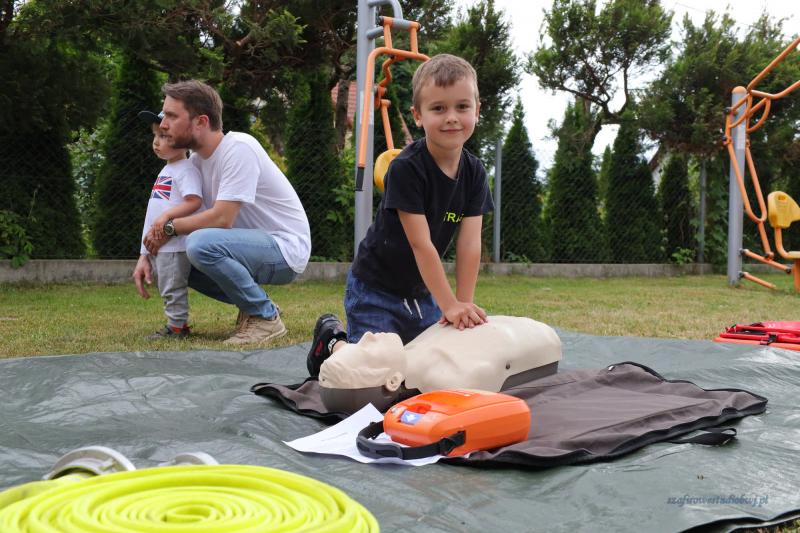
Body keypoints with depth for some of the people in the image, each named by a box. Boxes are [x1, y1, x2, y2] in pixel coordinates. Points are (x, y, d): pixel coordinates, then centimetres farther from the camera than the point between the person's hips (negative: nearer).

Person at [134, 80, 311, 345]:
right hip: (255, 245, 9)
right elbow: (181, 214, 12)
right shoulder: (198, 160, 6)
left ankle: (266, 317, -12)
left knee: (201, 242, -30)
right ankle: (254, 304, 12)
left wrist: (169, 227, -13)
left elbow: (221, 218, -26)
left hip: (286, 249, -9)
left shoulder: (239, 148, -20)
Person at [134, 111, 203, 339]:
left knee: (173, 287, -5)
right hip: (156, 243, 10)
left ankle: (176, 326, 3)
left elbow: (194, 201, -22)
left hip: (174, 244, -10)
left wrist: (167, 215, -29)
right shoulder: (166, 170, 19)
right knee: (166, 288, 15)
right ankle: (179, 325, 23)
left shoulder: (186, 170, -11)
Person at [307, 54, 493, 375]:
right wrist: (450, 305, -26)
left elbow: (469, 243, -10)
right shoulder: (405, 168, -25)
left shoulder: (474, 173, -6)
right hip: (375, 289, -6)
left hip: (421, 290, 7)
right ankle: (333, 339, 19)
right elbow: (421, 244, -27)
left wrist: (464, 303, -16)